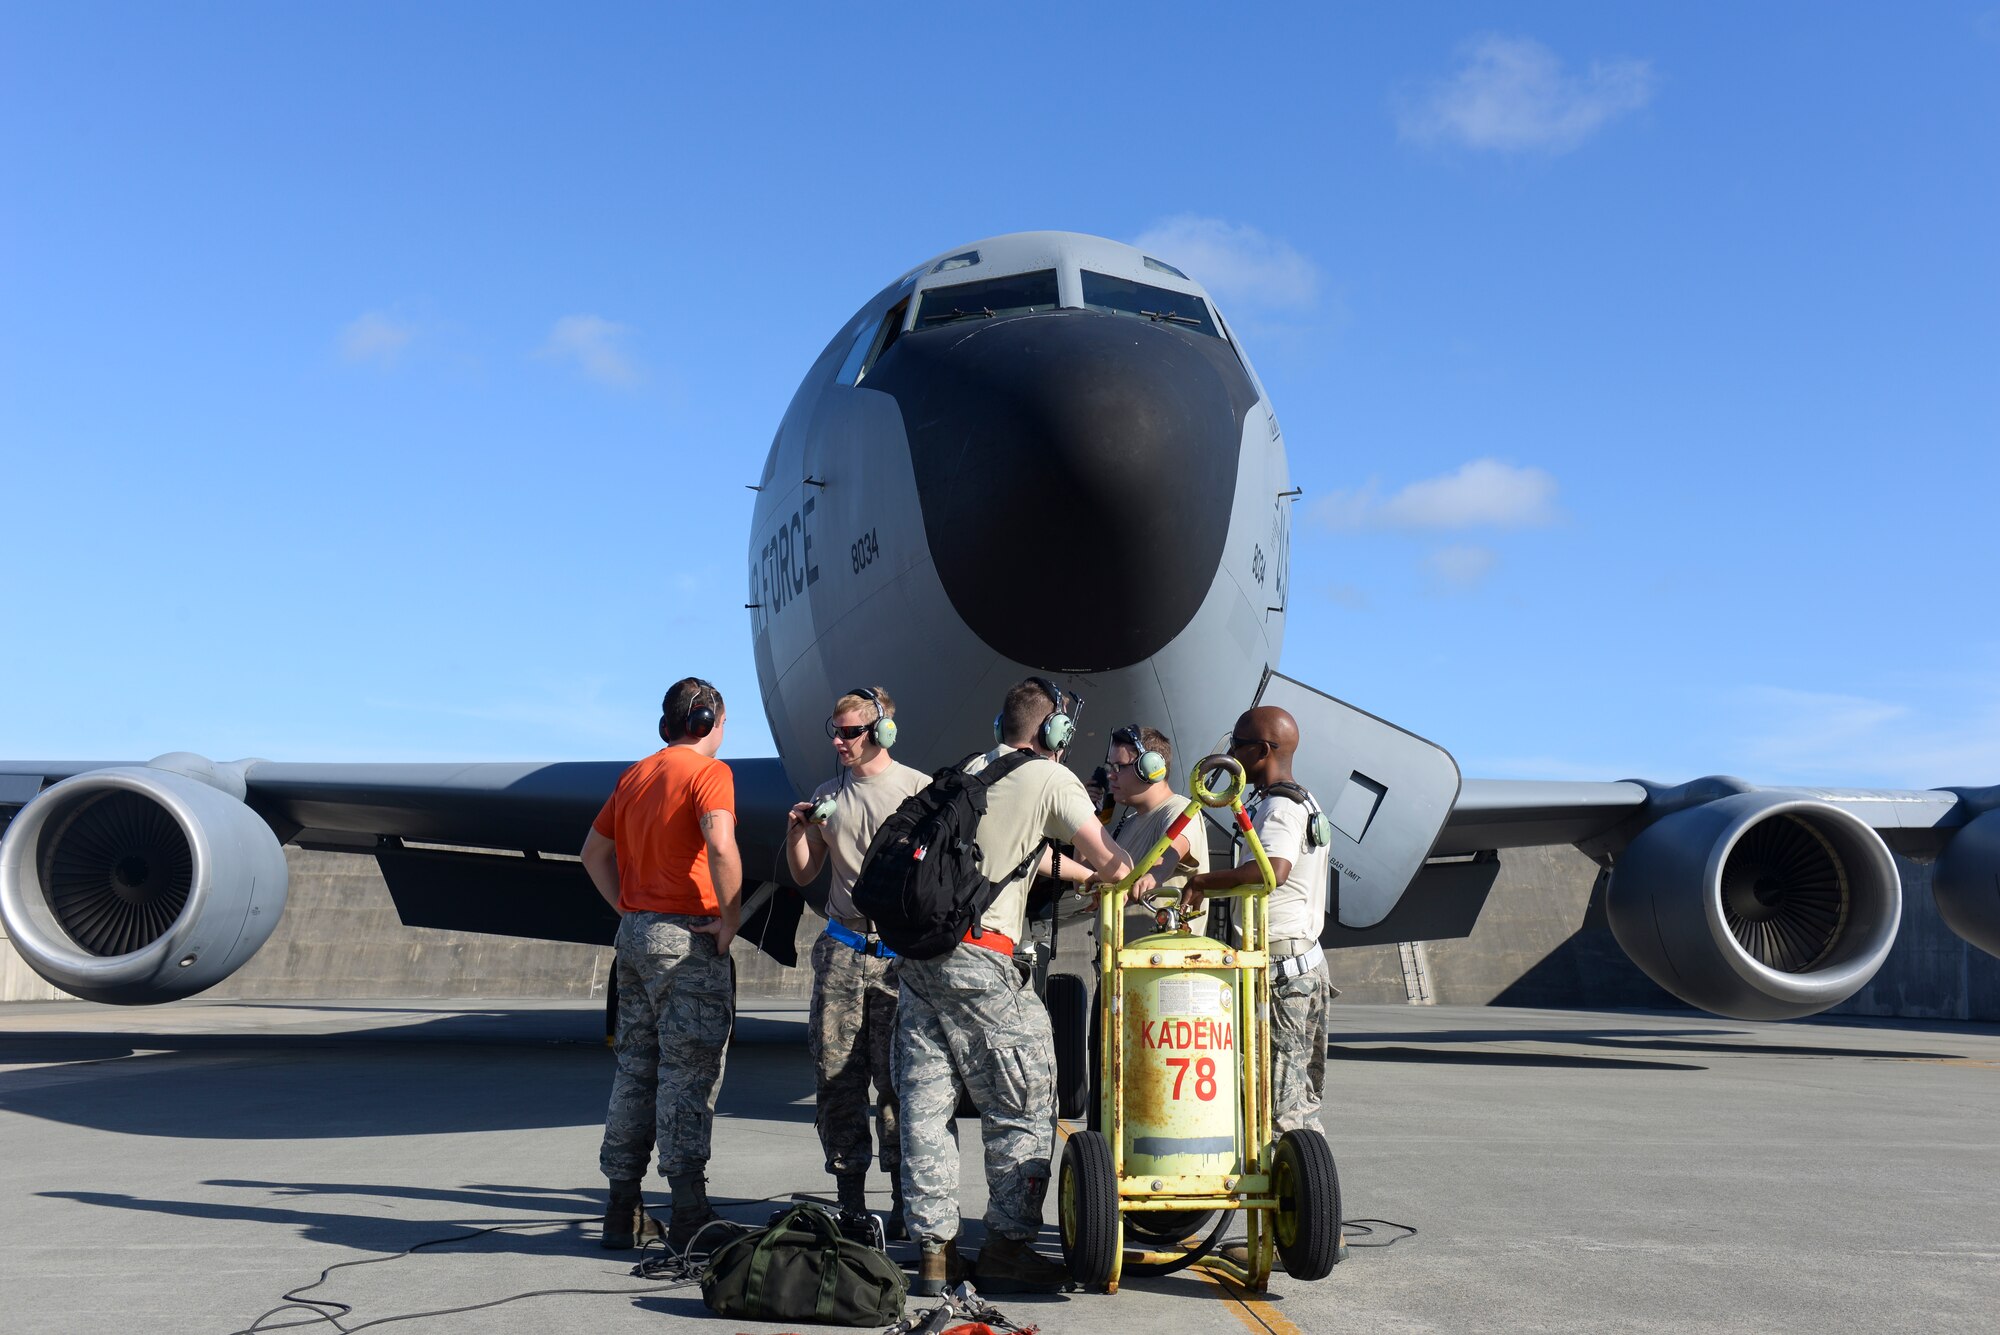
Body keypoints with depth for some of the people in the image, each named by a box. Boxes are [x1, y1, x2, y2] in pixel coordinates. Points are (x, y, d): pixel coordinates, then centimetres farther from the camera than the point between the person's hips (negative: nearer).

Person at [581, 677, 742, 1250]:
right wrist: (730, 919, -15)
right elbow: (720, 845, -25)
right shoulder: (708, 771, -8)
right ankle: (690, 1214, 0)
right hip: (687, 936, -7)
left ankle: (623, 1211, 17)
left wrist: (628, 911, 16)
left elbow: (594, 852, 21)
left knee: (635, 1070, 12)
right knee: (689, 1073, -3)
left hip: (634, 931, 7)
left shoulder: (635, 775, 15)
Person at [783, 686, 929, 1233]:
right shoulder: (827, 796, 15)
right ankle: (849, 1200, 10)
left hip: (900, 956, -4)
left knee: (897, 1081, -4)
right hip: (841, 951, 4)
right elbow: (804, 875, 20)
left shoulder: (919, 789, 2)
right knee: (837, 1079, 2)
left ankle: (906, 1202, 5)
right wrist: (796, 833, 1)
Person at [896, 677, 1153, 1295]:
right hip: (976, 956, -7)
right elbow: (1108, 861, 0)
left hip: (916, 952, 7)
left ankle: (933, 1250, 12)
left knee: (926, 1103, 8)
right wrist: (1137, 878, 21)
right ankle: (1007, 1246, 8)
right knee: (1023, 1106, 5)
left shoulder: (968, 773, 21)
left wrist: (1093, 879, 35)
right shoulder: (1051, 780, -1)